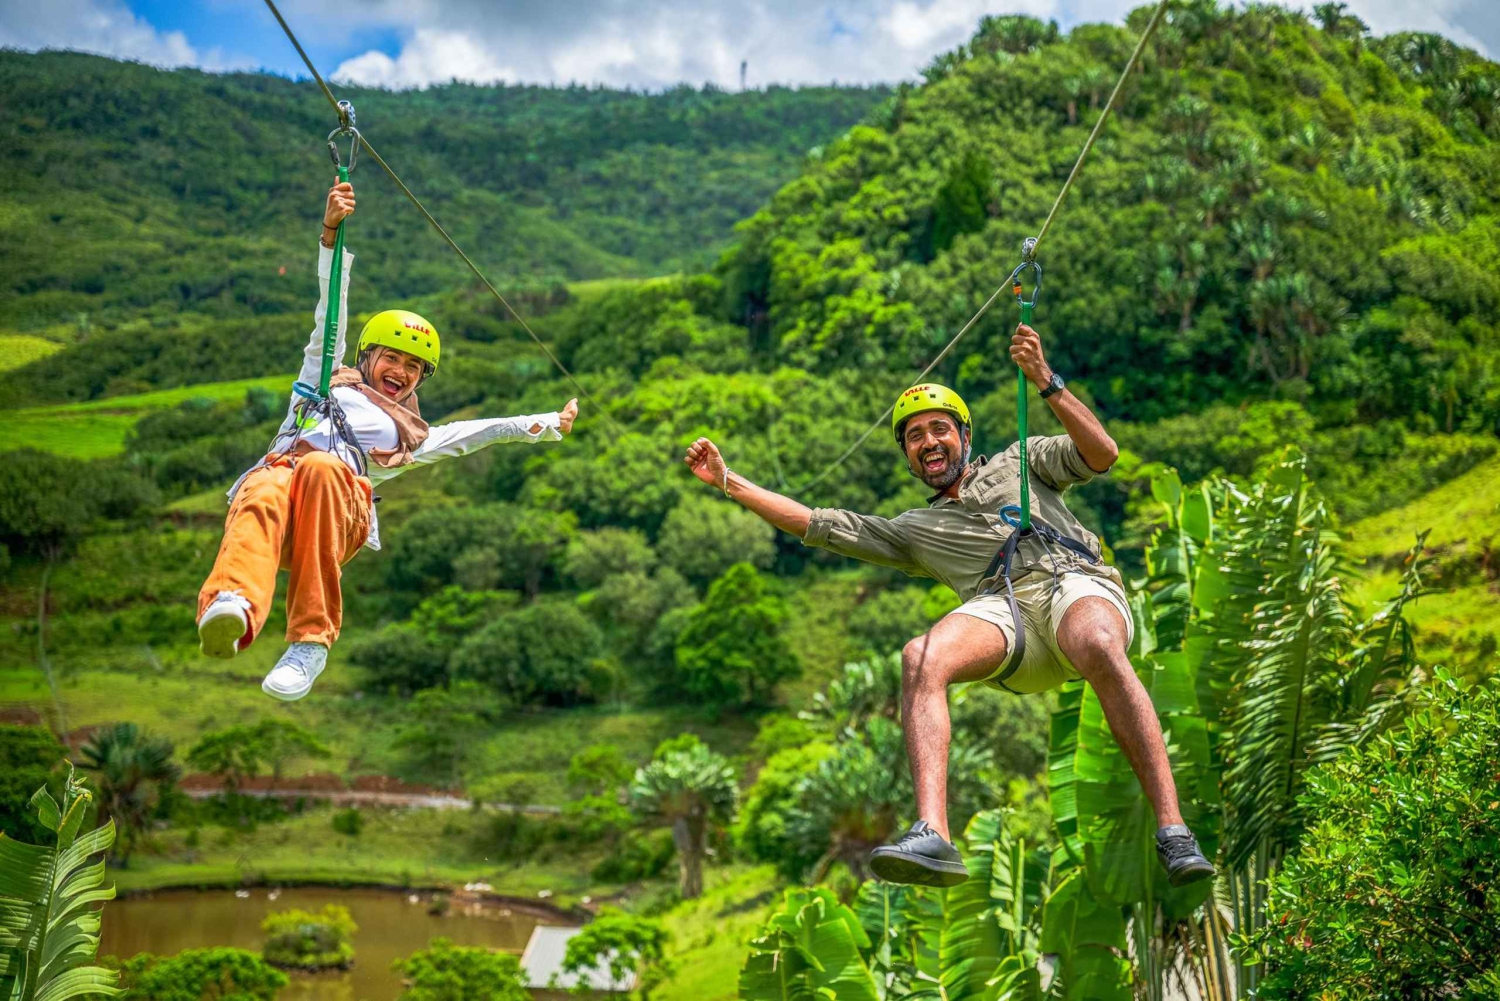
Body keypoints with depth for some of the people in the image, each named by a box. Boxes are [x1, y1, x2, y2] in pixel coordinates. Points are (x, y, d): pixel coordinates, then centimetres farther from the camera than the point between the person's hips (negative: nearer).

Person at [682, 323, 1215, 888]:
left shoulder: (1018, 461, 32)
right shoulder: (914, 531, 34)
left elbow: (1101, 455, 16)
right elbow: (817, 525, 29)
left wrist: (1046, 383, 5)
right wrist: (727, 481, 26)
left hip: (1076, 582, -1)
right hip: (1003, 606, 2)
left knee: (1098, 647, -38)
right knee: (921, 657, -32)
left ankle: (1173, 833, -38)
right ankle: (933, 838, -44)